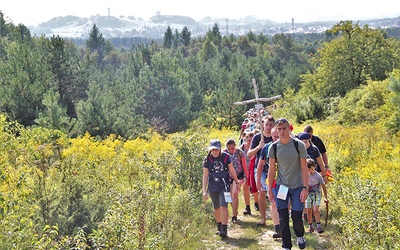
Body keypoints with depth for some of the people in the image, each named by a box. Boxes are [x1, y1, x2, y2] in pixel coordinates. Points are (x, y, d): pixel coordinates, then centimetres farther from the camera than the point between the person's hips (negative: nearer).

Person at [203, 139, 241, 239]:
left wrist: (237, 183, 14)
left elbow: (232, 170, 7)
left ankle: (224, 229, -12)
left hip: (224, 186, -2)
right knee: (216, 208, 14)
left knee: (224, 207, -14)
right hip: (213, 187, 2)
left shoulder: (225, 157, -5)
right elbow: (205, 175, -3)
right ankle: (219, 227, 32)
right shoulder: (207, 160, -5)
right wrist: (204, 191, -6)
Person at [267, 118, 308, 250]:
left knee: (297, 217, -2)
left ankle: (300, 236, 30)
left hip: (297, 186, -1)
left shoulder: (299, 145, -8)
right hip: (281, 187, 2)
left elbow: (304, 168, -5)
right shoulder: (273, 147, -3)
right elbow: (271, 169, 3)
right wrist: (270, 190, 3)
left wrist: (305, 188, -10)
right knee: (283, 219, 2)